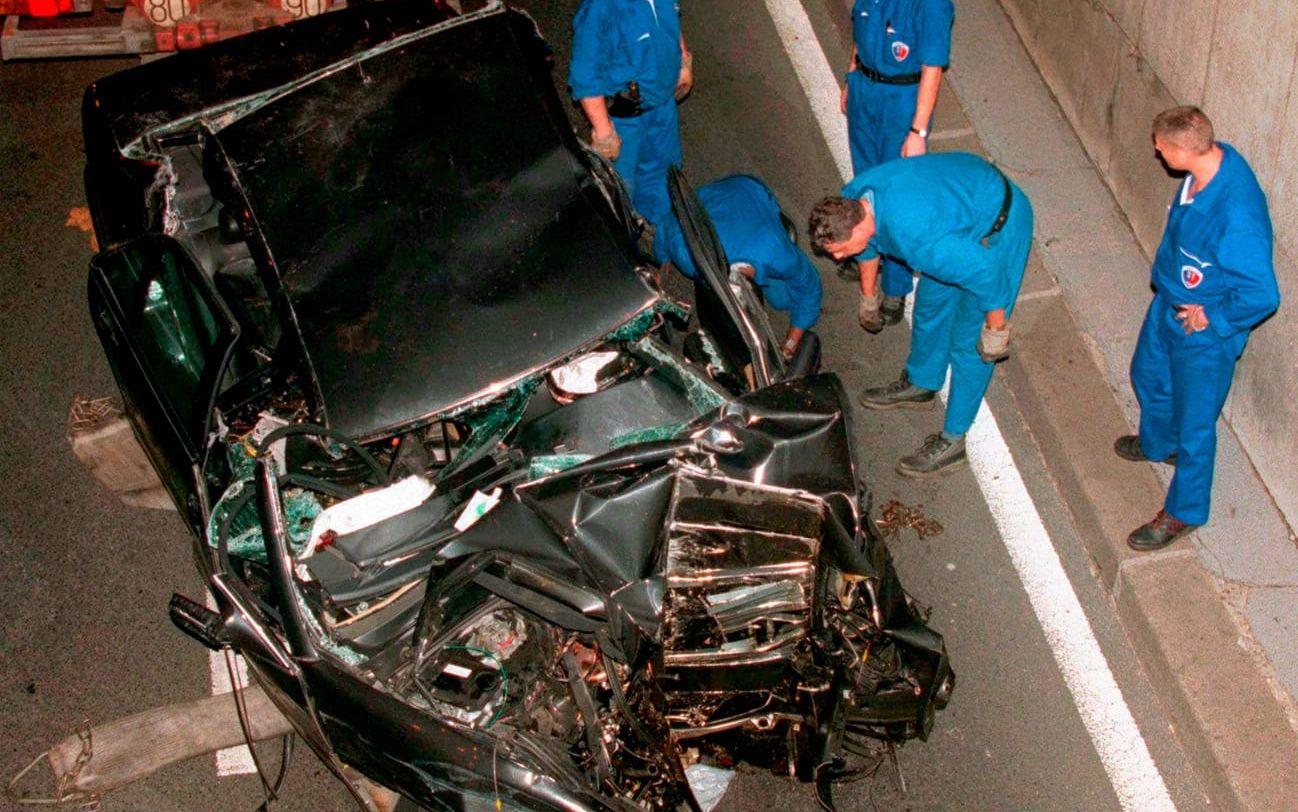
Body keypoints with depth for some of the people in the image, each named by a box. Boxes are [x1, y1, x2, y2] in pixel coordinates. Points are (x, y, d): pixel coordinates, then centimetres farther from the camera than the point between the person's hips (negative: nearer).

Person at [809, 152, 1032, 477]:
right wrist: (868, 296, 24)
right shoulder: (851, 200, -15)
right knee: (930, 302, 22)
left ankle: (952, 440, 11)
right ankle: (920, 384, 47)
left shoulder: (916, 237, -42)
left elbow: (985, 273, -32)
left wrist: (996, 329, -16)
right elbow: (869, 247, 9)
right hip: (965, 196, 8)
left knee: (968, 339, -1)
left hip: (999, 224, -8)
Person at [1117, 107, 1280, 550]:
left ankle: (1184, 512, 35)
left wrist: (1211, 318, -20)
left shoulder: (1237, 215, -41)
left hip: (1205, 333, -9)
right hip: (1170, 302, 9)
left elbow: (1263, 295, -34)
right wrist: (1166, 269, 11)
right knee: (1148, 374, 32)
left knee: (1194, 424, 12)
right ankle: (1158, 442, 61)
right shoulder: (1212, 158, -14)